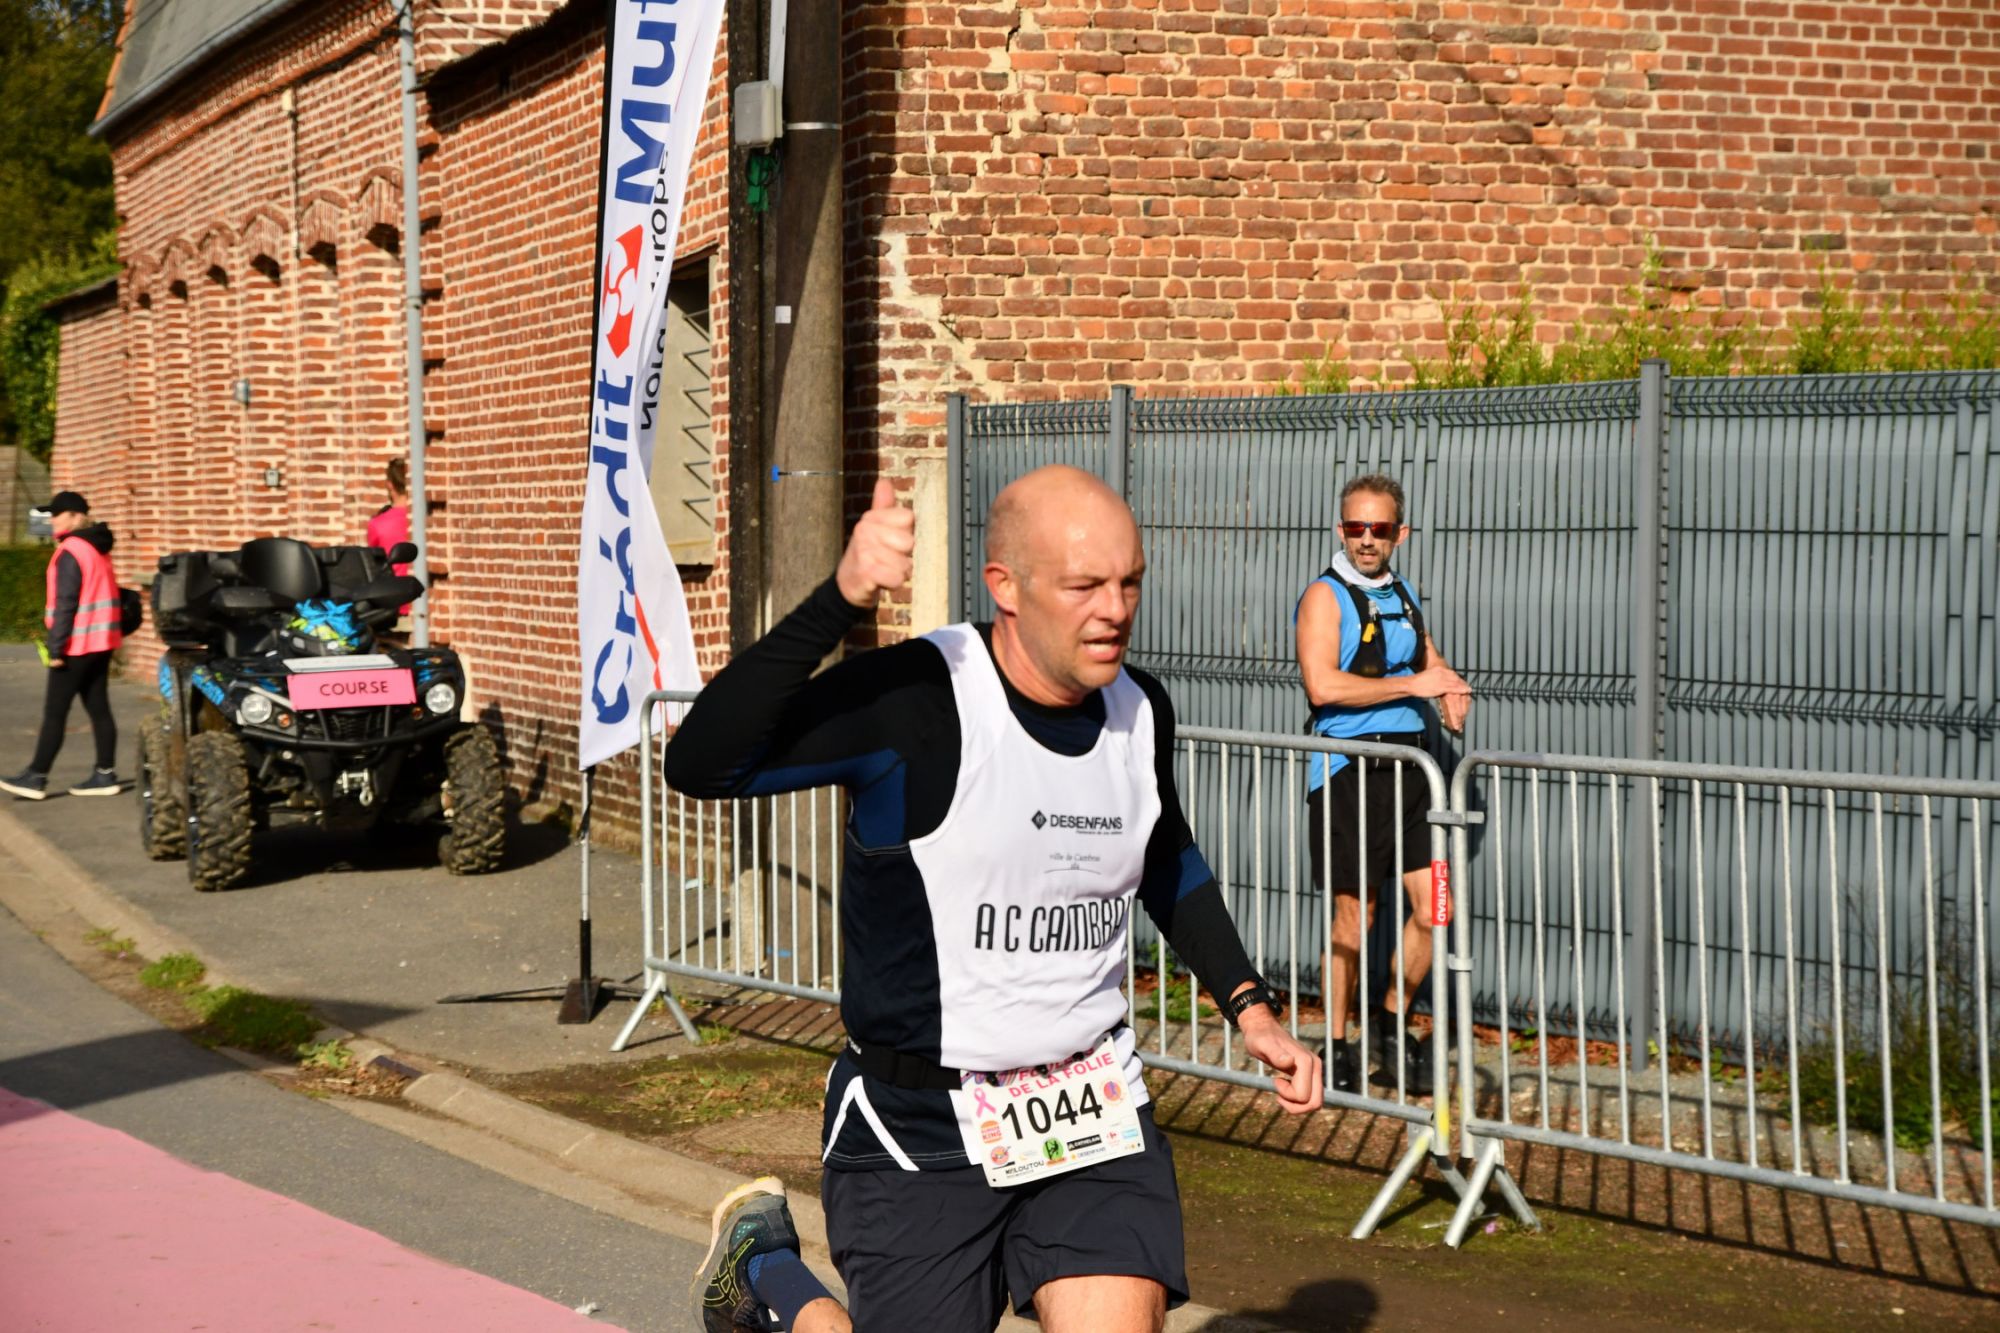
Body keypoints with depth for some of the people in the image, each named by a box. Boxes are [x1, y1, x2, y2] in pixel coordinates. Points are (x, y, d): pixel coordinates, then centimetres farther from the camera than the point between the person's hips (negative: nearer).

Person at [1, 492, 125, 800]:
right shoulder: (98, 549, 13)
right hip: (101, 642, 9)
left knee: (54, 713, -5)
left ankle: (36, 777, -3)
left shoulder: (70, 552, -14)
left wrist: (55, 647, -18)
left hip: (76, 645, -9)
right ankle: (105, 774, 8)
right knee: (99, 709, 8)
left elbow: (65, 604, -19)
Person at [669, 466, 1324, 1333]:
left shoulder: (1140, 711, 1)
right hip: (917, 1130, -5)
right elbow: (701, 765, -30)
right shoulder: (914, 700, -19)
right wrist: (836, 604, -39)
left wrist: (1250, 1008, 13)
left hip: (1094, 1111, 5)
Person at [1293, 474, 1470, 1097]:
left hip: (1407, 763, 6)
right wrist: (1414, 684, -17)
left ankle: (1392, 1025, 21)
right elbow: (1322, 685, -21)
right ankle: (1337, 1048, 13)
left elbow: (1429, 657, 32)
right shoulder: (1325, 597, -7)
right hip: (1349, 770, -6)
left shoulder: (1403, 595, 14)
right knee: (1353, 920, -1)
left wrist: (1450, 687, 8)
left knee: (1433, 906, 2)